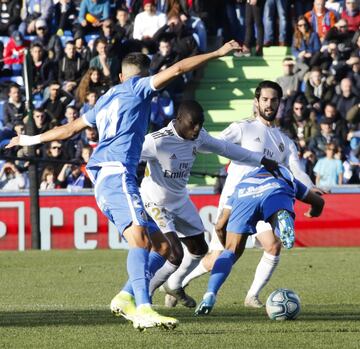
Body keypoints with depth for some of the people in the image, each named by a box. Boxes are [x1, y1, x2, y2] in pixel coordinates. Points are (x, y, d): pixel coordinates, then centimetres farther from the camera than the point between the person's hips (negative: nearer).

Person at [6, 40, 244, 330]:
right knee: (140, 239, -28)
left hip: (104, 184, 9)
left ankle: (126, 299, -6)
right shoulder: (137, 87, 8)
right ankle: (144, 310, -46)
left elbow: (70, 128, 37)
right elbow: (177, 69, -3)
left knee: (162, 246, 7)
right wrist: (218, 53, 0)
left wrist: (31, 140, 50)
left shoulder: (105, 101, 29)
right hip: (116, 173, -9)